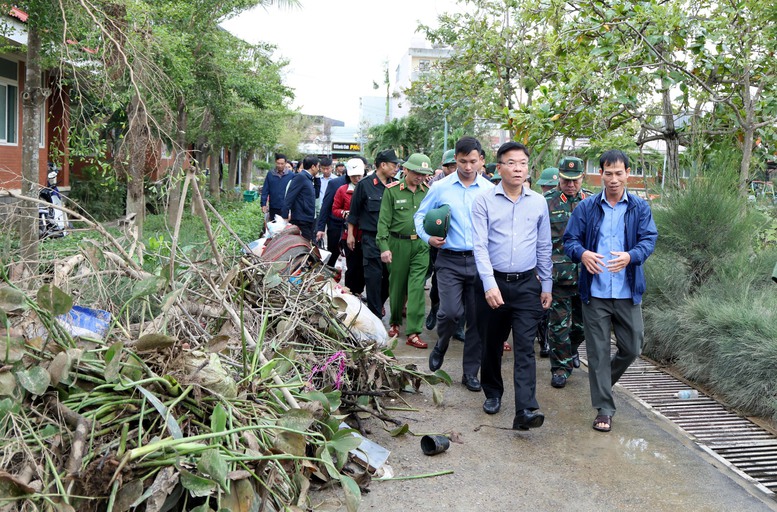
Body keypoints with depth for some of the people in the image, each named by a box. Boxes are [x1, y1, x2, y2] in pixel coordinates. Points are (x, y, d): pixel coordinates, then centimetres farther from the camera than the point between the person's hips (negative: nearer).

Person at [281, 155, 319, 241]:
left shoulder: (309, 178, 16)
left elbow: (316, 195, 24)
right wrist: (285, 216, -21)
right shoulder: (300, 177, -11)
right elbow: (289, 197, -17)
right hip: (301, 222, -10)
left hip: (308, 221, 10)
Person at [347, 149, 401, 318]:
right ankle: (376, 314, 8)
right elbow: (354, 211, 2)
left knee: (390, 274, 9)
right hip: (372, 238, -4)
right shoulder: (365, 185, -4)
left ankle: (378, 304, 31)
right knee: (374, 276, -2)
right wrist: (350, 234, 3)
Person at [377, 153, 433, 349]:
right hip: (398, 243, -1)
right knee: (397, 285, 11)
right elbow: (384, 221, -3)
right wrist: (384, 246, -10)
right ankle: (395, 322, 33)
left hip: (421, 244, 1)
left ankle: (413, 332, -3)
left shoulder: (428, 191, 6)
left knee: (417, 287, -6)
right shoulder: (392, 190, -2)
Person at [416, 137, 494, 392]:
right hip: (450, 259, -1)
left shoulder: (490, 190, 5)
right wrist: (429, 238, -8)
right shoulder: (440, 188, 2)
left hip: (481, 260, 2)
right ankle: (440, 346, 19)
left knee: (477, 319, 5)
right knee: (450, 311, -16)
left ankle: (470, 372, 20)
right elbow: (420, 216, 10)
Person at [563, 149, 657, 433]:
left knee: (632, 348, 9)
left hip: (628, 292, 1)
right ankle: (604, 409, 14)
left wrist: (630, 256, -26)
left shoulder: (640, 207, 6)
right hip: (595, 292, -1)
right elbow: (569, 240, 2)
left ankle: (604, 380, 39)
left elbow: (649, 239, -4)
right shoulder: (586, 207, 4)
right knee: (598, 351, 3)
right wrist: (583, 253, -22)